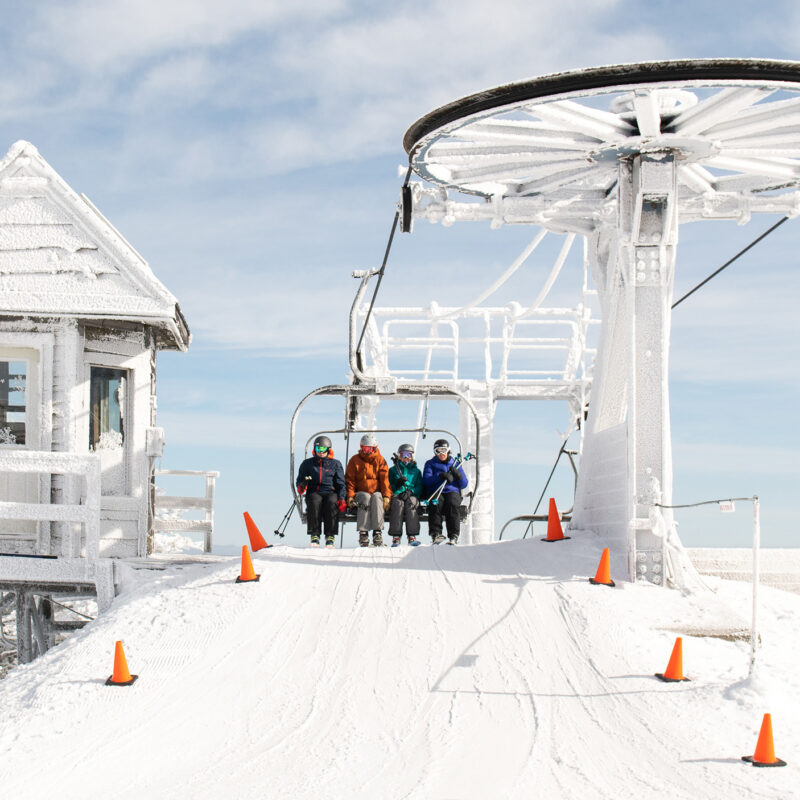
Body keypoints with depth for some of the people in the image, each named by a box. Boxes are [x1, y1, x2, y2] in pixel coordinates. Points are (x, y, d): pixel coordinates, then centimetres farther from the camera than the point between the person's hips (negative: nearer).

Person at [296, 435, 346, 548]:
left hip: (331, 492, 0)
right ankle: (314, 535, -34)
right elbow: (300, 480, 18)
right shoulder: (308, 463, 19)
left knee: (332, 502, -37)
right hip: (314, 492, 0)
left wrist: (341, 498, -7)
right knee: (314, 502, -36)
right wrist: (301, 486, -8)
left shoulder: (335, 464, 16)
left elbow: (340, 484, 10)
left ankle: (330, 536, -32)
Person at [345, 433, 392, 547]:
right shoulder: (355, 460, 10)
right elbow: (350, 480, 6)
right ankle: (363, 532, -39)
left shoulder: (380, 460, 10)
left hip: (377, 492, 0)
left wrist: (386, 496, -13)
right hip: (361, 493, 0)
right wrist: (350, 496, -10)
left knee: (377, 497, -35)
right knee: (366, 498, -35)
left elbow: (385, 480, 1)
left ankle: (377, 532, -41)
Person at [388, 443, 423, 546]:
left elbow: (419, 487, 11)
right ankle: (396, 536, -41)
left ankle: (412, 536, -43)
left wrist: (410, 492, -11)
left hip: (412, 496, 0)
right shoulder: (392, 470, 22)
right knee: (398, 504, -37)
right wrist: (397, 485, -9)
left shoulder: (416, 471, 24)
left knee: (411, 503, -36)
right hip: (396, 495, 0)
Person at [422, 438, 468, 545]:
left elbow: (464, 485, 18)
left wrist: (457, 474, -1)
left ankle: (453, 536, -39)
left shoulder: (455, 464, 25)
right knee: (435, 504, -36)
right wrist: (441, 476, -14)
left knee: (452, 504, -34)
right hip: (435, 492, -1)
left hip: (452, 491, 1)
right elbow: (426, 480, 0)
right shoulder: (430, 464, 20)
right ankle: (436, 534, -41)